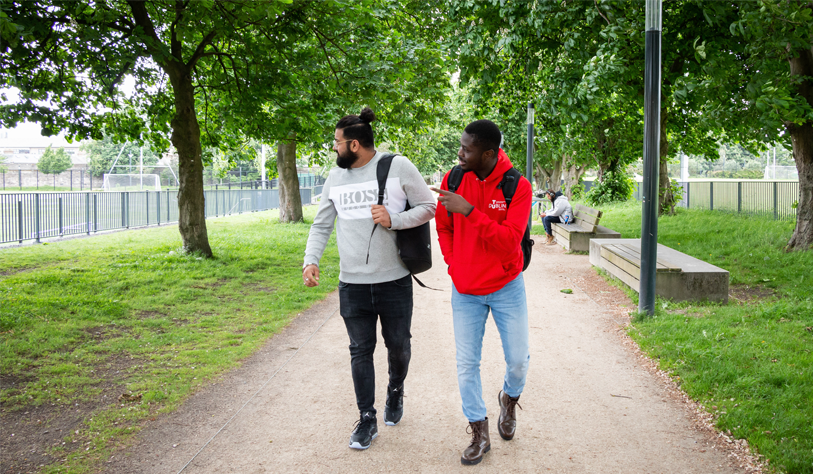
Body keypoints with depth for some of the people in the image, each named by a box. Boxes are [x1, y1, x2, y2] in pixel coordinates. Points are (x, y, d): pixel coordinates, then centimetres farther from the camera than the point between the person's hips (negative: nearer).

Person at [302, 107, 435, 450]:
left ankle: (396, 392, 40)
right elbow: (321, 225, 12)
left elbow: (428, 207, -2)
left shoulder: (397, 167, -6)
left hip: (394, 280, -3)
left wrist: (394, 220, -17)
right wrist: (311, 260, -3)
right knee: (360, 350, 6)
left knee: (398, 345, 10)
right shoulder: (335, 177, 8)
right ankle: (367, 419, 17)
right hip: (352, 283, 3)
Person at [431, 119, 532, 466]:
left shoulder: (518, 187, -15)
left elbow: (509, 240, -24)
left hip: (506, 287, -2)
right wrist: (454, 266, 0)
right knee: (467, 364, 3)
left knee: (518, 360, 5)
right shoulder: (453, 180, -5)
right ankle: (479, 434, 17)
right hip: (465, 290, 2)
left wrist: (470, 211, -31)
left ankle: (509, 399, 39)